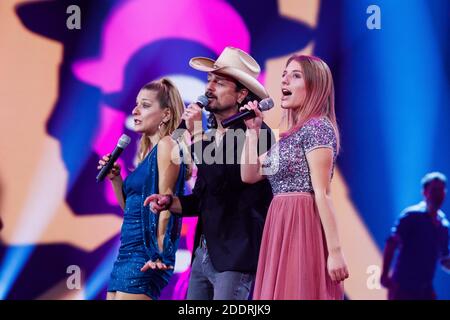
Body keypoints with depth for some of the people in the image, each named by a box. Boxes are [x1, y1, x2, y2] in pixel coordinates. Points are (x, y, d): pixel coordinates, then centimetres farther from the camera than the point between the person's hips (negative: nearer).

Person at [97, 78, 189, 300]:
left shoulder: (167, 145, -9)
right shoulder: (147, 150, 17)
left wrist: (159, 254, -20)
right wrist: (115, 179, 8)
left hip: (145, 255, -9)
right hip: (129, 252, 9)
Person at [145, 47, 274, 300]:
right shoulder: (210, 137, 14)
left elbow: (221, 183, -23)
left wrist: (197, 134, -15)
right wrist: (170, 202, 2)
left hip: (235, 257, -8)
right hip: (204, 253, 8)